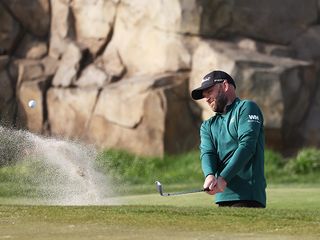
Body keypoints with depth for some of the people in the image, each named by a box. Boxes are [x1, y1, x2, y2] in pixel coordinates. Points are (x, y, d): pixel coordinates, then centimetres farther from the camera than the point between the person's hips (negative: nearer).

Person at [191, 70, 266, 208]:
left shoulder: (246, 108, 5)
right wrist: (210, 176, -18)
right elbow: (207, 153, 6)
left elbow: (246, 146, -9)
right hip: (223, 197, 6)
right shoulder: (208, 126, 24)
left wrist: (223, 179, -18)